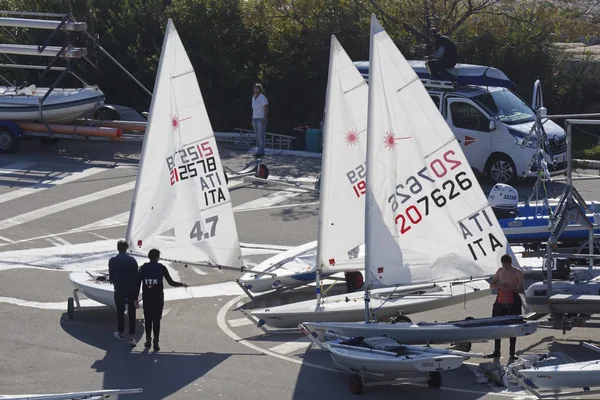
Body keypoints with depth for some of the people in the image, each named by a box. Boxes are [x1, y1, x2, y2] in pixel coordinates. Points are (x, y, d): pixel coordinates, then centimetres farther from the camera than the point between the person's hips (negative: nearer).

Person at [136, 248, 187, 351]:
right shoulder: (161, 268, -3)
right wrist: (182, 284, 14)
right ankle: (156, 342, 0)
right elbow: (171, 282, -3)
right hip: (158, 297, -2)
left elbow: (138, 284, 0)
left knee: (148, 319, 13)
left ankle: (148, 340, 15)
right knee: (156, 319, 3)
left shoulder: (143, 268, 3)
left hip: (146, 297, 2)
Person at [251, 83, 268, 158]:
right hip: (255, 119, 8)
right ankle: (261, 151, 14)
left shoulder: (262, 98, -10)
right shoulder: (253, 98, 13)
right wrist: (252, 120, 17)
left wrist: (264, 119, -21)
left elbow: (266, 109, -14)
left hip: (261, 119, -8)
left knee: (261, 136, -7)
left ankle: (260, 152, -5)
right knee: (258, 137, 9)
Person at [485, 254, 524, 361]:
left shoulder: (517, 273, -4)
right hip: (501, 300, 4)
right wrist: (499, 286, -10)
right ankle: (496, 351, 14)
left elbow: (522, 290, -7)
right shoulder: (500, 271, 8)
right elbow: (491, 285, 12)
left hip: (513, 301, -4)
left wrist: (511, 288, -25)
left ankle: (512, 353, 5)